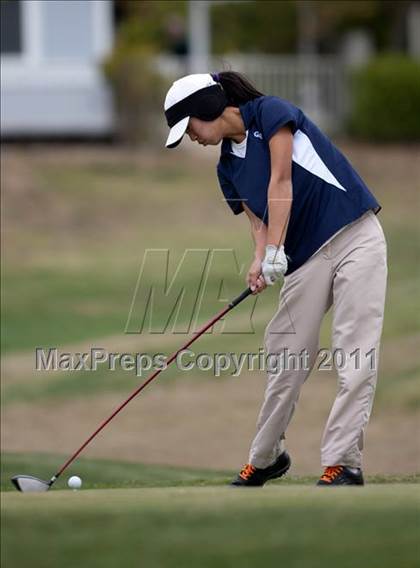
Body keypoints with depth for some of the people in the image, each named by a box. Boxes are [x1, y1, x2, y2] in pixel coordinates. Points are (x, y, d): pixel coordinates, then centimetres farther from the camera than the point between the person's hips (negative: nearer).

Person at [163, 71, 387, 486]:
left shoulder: (270, 113, -5)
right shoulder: (228, 169, 14)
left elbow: (280, 183, -13)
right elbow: (258, 221, 7)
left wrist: (275, 251, -19)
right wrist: (259, 260, -15)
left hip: (355, 234, -7)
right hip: (306, 258, 7)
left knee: (355, 356, -12)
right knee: (286, 357, 6)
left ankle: (343, 463, -14)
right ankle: (266, 457, 21)